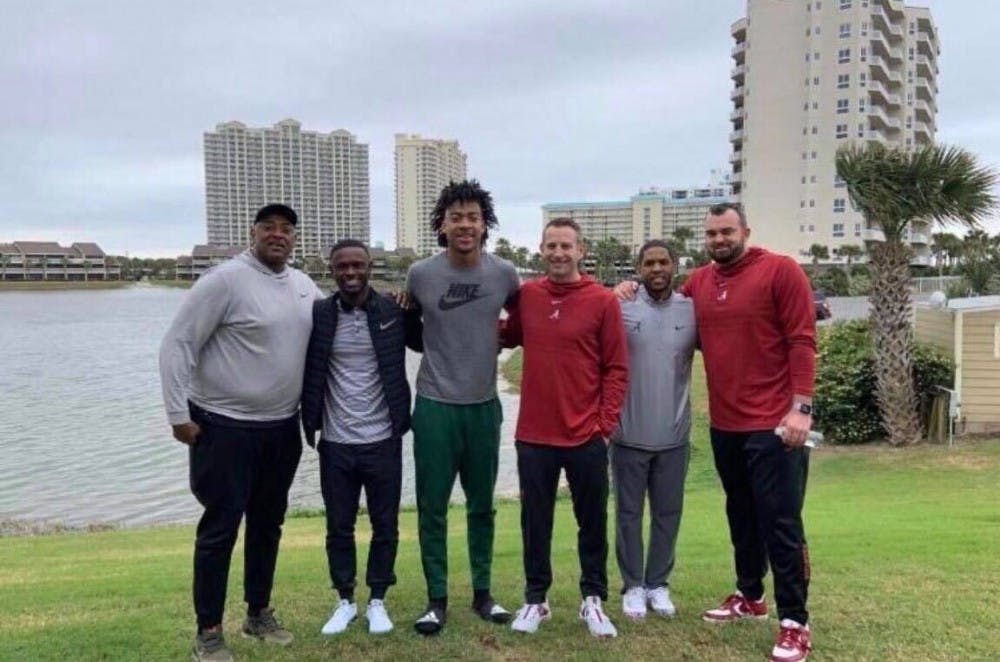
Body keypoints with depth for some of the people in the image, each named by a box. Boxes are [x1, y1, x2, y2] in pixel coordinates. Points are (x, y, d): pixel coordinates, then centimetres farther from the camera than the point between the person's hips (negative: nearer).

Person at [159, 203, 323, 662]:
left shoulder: (304, 286, 5)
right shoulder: (225, 280, -14)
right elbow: (177, 344, -14)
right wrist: (178, 413, -16)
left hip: (283, 426, 6)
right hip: (225, 425, -6)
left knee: (267, 523, 16)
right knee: (221, 526, 1)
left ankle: (259, 614, 32)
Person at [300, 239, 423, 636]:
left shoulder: (394, 311, -4)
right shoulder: (317, 315, -3)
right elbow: (306, 371, 5)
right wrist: (309, 423, -6)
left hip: (382, 440, 0)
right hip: (335, 443, 1)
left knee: (385, 526, 10)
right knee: (339, 527, 12)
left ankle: (377, 601, 28)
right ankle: (345, 601, 30)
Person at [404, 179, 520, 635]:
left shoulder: (504, 274, -5)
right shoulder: (420, 274, -7)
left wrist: (495, 341, 2)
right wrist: (443, 349, 5)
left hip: (484, 406, 2)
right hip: (434, 406, -1)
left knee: (481, 506, 13)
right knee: (432, 507, 4)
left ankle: (482, 593, 28)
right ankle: (436, 599, 19)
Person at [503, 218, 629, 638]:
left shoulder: (603, 301, -6)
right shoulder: (525, 296, 3)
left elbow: (616, 368, -4)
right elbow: (508, 338, 20)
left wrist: (606, 423, -7)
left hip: (587, 436, -2)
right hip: (534, 435, 2)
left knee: (592, 522, 11)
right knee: (535, 521, 12)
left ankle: (593, 600, 27)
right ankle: (535, 599, 27)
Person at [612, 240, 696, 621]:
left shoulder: (692, 311, 0)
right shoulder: (620, 308, -6)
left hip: (674, 436, 2)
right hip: (629, 435, -2)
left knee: (668, 513, 13)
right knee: (629, 513, 9)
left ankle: (658, 583, 28)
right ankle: (632, 585, 24)